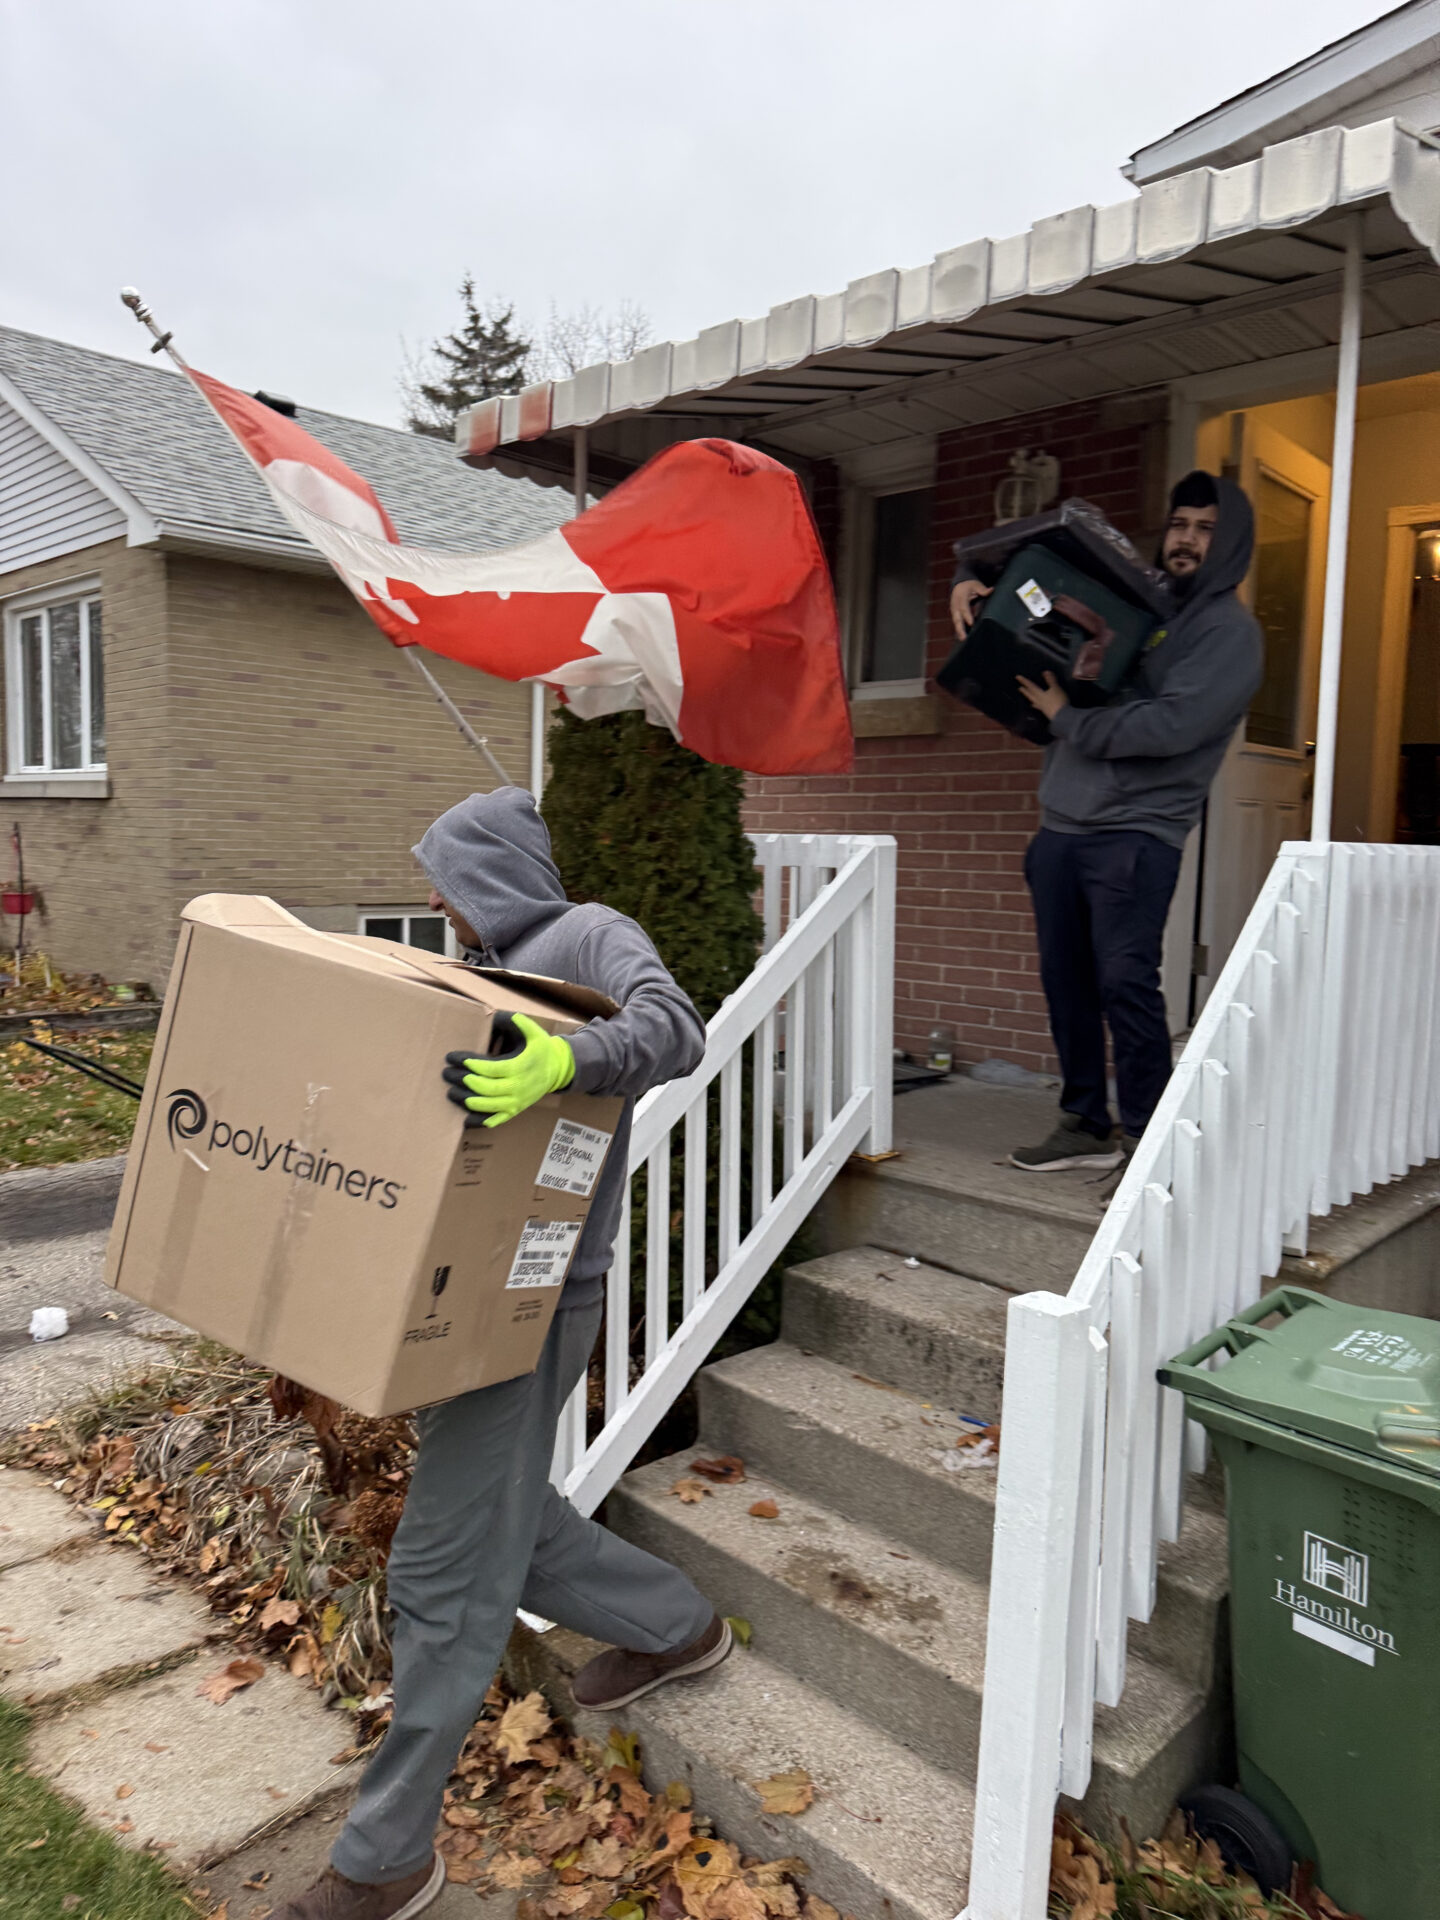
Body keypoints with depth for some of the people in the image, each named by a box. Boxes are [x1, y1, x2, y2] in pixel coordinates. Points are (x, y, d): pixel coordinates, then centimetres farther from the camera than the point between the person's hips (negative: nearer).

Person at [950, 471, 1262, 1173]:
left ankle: (1145, 1137, -1)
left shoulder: (1231, 631, 0)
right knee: (1065, 980, 8)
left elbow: (1171, 725, -16)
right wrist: (972, 583, 8)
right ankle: (1085, 1124, 20)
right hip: (1061, 828, 6)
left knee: (1125, 982, -13)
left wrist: (1066, 717, -10)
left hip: (1136, 834, -6)